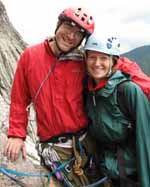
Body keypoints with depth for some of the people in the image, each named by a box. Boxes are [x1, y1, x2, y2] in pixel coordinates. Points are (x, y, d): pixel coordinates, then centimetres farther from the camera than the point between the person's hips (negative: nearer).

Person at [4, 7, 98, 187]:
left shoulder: (83, 63, -6)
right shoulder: (30, 55, -5)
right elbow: (19, 99, 1)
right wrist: (16, 134, -1)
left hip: (86, 140, 2)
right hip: (54, 148, -2)